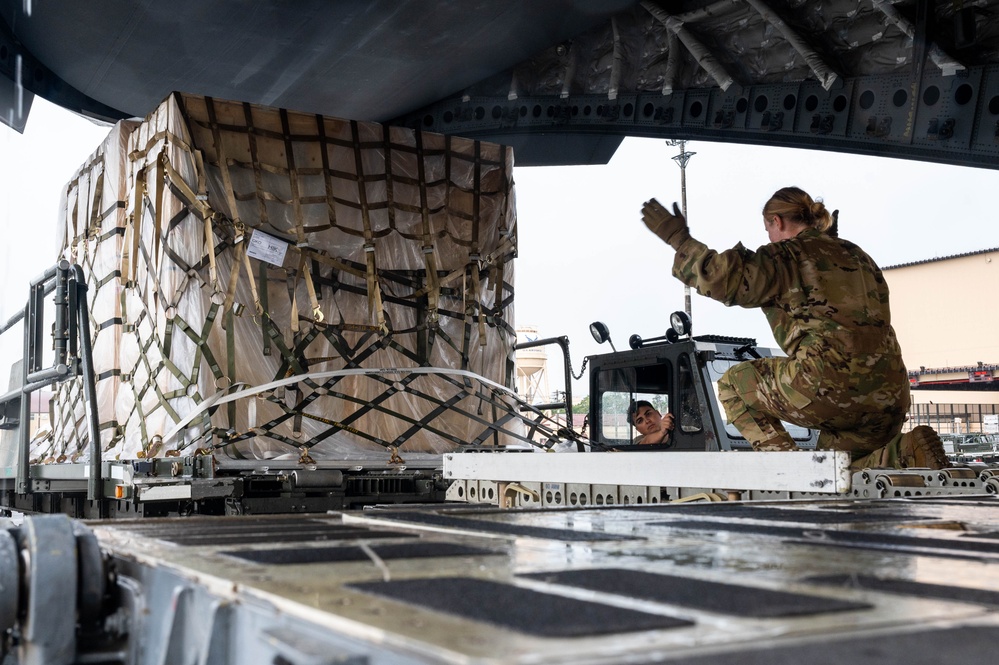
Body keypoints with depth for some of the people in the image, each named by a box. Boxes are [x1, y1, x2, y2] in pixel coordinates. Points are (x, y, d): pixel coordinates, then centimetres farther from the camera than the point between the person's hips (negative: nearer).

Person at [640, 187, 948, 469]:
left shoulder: (788, 255, 2)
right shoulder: (858, 256, 24)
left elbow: (725, 279, -13)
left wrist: (679, 239, -1)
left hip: (829, 386, -7)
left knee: (733, 382, 15)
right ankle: (905, 452, -3)